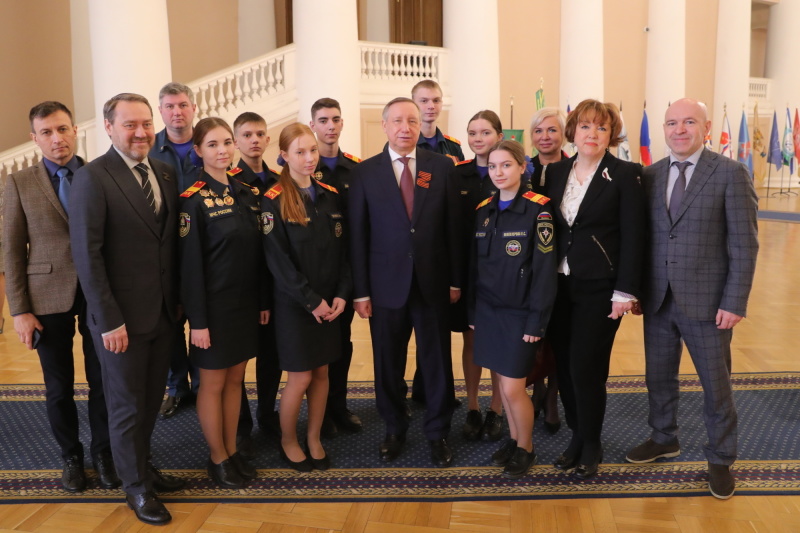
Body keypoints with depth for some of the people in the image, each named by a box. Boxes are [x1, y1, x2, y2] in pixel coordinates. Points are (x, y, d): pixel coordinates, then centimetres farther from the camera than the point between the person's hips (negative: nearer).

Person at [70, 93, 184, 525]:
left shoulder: (166, 174, 5)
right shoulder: (92, 178, -12)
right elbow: (87, 255, -15)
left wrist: (178, 300, 6)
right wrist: (109, 321, -16)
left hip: (164, 312, 5)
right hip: (121, 318, -5)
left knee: (152, 400, 17)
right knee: (127, 405, 11)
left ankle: (144, 467, 37)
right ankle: (137, 486, 29)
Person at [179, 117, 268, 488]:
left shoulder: (247, 193, 5)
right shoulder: (194, 199, -12)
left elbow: (257, 252, 8)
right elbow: (190, 264, -14)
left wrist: (263, 301, 7)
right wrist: (198, 320, -15)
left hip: (246, 303, 6)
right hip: (214, 305, -6)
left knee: (235, 378, 16)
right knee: (213, 383, 9)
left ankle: (232, 451, 30)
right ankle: (217, 458, 25)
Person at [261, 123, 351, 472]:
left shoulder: (330, 195, 5)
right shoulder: (274, 200, -9)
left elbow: (342, 248, 5)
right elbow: (277, 258, -14)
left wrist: (341, 293, -6)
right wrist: (310, 300, -16)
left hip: (329, 302, 4)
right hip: (293, 304, -4)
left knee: (322, 373, 11)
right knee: (300, 377, 3)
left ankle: (314, 439, 29)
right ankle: (288, 441, 26)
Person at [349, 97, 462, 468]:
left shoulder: (442, 166, 1)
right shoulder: (364, 172, -1)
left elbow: (454, 226, 2)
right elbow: (358, 235, -1)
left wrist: (455, 280, 1)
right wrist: (360, 290, -4)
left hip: (433, 283, 1)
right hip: (386, 284, 0)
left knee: (437, 361, 11)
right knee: (388, 364, 12)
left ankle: (437, 432, 29)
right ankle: (394, 429, 33)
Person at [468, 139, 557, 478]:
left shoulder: (537, 209, -10)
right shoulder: (483, 210, 6)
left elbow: (545, 269, -13)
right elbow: (474, 265, 10)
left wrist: (537, 321, -15)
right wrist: (472, 311, 7)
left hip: (519, 312, -5)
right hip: (487, 310, 5)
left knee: (513, 387, -2)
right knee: (501, 380, 14)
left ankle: (526, 448, 22)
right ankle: (513, 439, 33)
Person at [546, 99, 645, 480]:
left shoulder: (625, 174, -5)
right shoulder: (555, 171, 8)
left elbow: (633, 236, -8)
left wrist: (625, 291, -13)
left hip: (600, 288, -4)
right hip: (559, 286, 5)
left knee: (586, 368, -1)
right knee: (564, 366, 9)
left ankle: (592, 446, 20)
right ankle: (577, 435, 30)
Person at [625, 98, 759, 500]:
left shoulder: (731, 173, -7)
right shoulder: (650, 176, 5)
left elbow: (744, 245, -9)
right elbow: (642, 237, 8)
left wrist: (734, 302, -12)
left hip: (707, 301, -4)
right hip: (657, 299, 4)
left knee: (716, 385, 10)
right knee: (658, 376, 17)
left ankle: (720, 459, 29)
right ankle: (664, 439, 40)